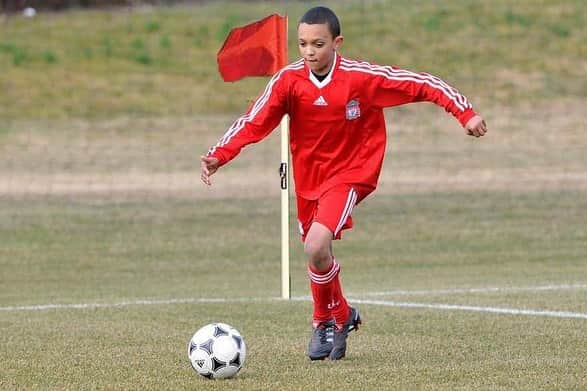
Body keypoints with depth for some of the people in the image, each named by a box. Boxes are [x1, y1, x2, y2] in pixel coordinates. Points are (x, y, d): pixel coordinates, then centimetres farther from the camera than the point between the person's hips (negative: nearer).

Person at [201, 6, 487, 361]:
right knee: (316, 252, 15)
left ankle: (328, 320, 2)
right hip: (308, 178, 5)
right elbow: (254, 121, -14)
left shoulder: (361, 77, -18)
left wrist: (465, 113, -15)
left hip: (349, 173, -5)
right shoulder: (289, 80, -11)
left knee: (317, 246, -24)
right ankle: (340, 316, 43)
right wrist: (218, 156, -26)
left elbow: (421, 84, -12)